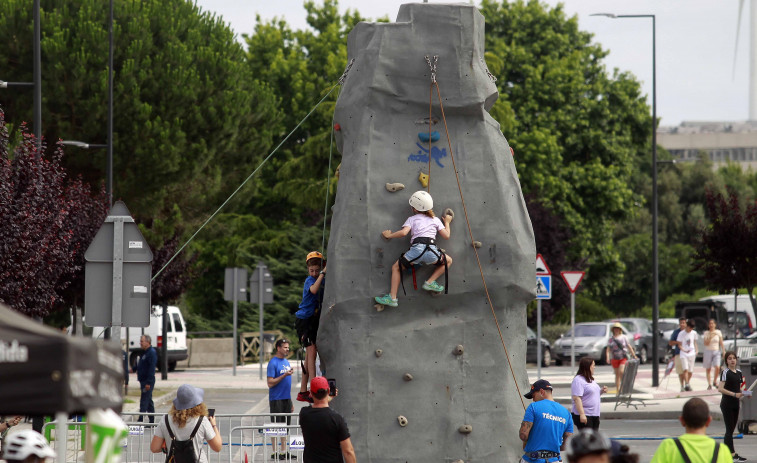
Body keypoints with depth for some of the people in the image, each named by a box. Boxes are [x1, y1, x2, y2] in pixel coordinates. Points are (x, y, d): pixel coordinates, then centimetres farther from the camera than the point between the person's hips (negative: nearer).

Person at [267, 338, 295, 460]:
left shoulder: (286, 362, 14)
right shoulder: (273, 363, -10)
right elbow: (270, 383, -15)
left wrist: (291, 402, 18)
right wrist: (284, 375, -22)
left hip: (286, 399, 8)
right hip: (276, 399, -8)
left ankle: (284, 451, 15)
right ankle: (275, 452, 1)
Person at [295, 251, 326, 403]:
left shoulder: (324, 279, 8)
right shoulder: (309, 280, -11)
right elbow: (313, 290, -33)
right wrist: (323, 273, -33)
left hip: (315, 320, 7)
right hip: (304, 319, -7)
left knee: (310, 354, 10)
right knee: (311, 352, -16)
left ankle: (303, 392, 17)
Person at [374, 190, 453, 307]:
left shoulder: (412, 219, 14)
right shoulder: (435, 219, 21)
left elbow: (404, 232, -3)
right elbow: (446, 236, 19)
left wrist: (389, 235, 12)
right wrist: (447, 222, 37)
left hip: (416, 249, -1)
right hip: (432, 251, 1)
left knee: (396, 268, 18)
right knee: (448, 261, 30)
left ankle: (392, 297, 7)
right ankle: (430, 282, 15)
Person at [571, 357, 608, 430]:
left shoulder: (591, 380, 17)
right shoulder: (578, 380, -13)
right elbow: (577, 398, -21)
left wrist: (601, 391, 9)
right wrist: (582, 414, -28)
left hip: (595, 415, 9)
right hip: (584, 416, -9)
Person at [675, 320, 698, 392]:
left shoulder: (694, 333, 6)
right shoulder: (681, 334, -6)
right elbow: (679, 345, -5)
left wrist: (696, 350, 1)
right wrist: (684, 350, -21)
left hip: (692, 354, 4)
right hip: (683, 354, -4)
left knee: (690, 371, 6)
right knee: (685, 369, -18)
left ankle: (688, 384, 22)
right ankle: (686, 384, -20)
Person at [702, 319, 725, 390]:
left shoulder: (718, 332, 4)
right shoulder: (706, 333, 2)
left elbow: (721, 343, 7)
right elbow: (705, 343, -7)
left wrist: (724, 351, 1)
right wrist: (710, 337, -18)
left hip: (716, 352, 0)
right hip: (708, 351, 0)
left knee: (717, 367, -16)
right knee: (708, 369, 1)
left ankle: (715, 382, 4)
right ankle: (709, 384, 9)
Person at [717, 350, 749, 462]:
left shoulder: (739, 372, 12)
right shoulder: (725, 372, -10)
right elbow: (720, 389, -17)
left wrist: (744, 393, 0)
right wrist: (735, 394, -22)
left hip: (735, 404, 7)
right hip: (727, 404, -7)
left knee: (731, 430, 10)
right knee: (729, 430, -7)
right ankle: (733, 454, -8)